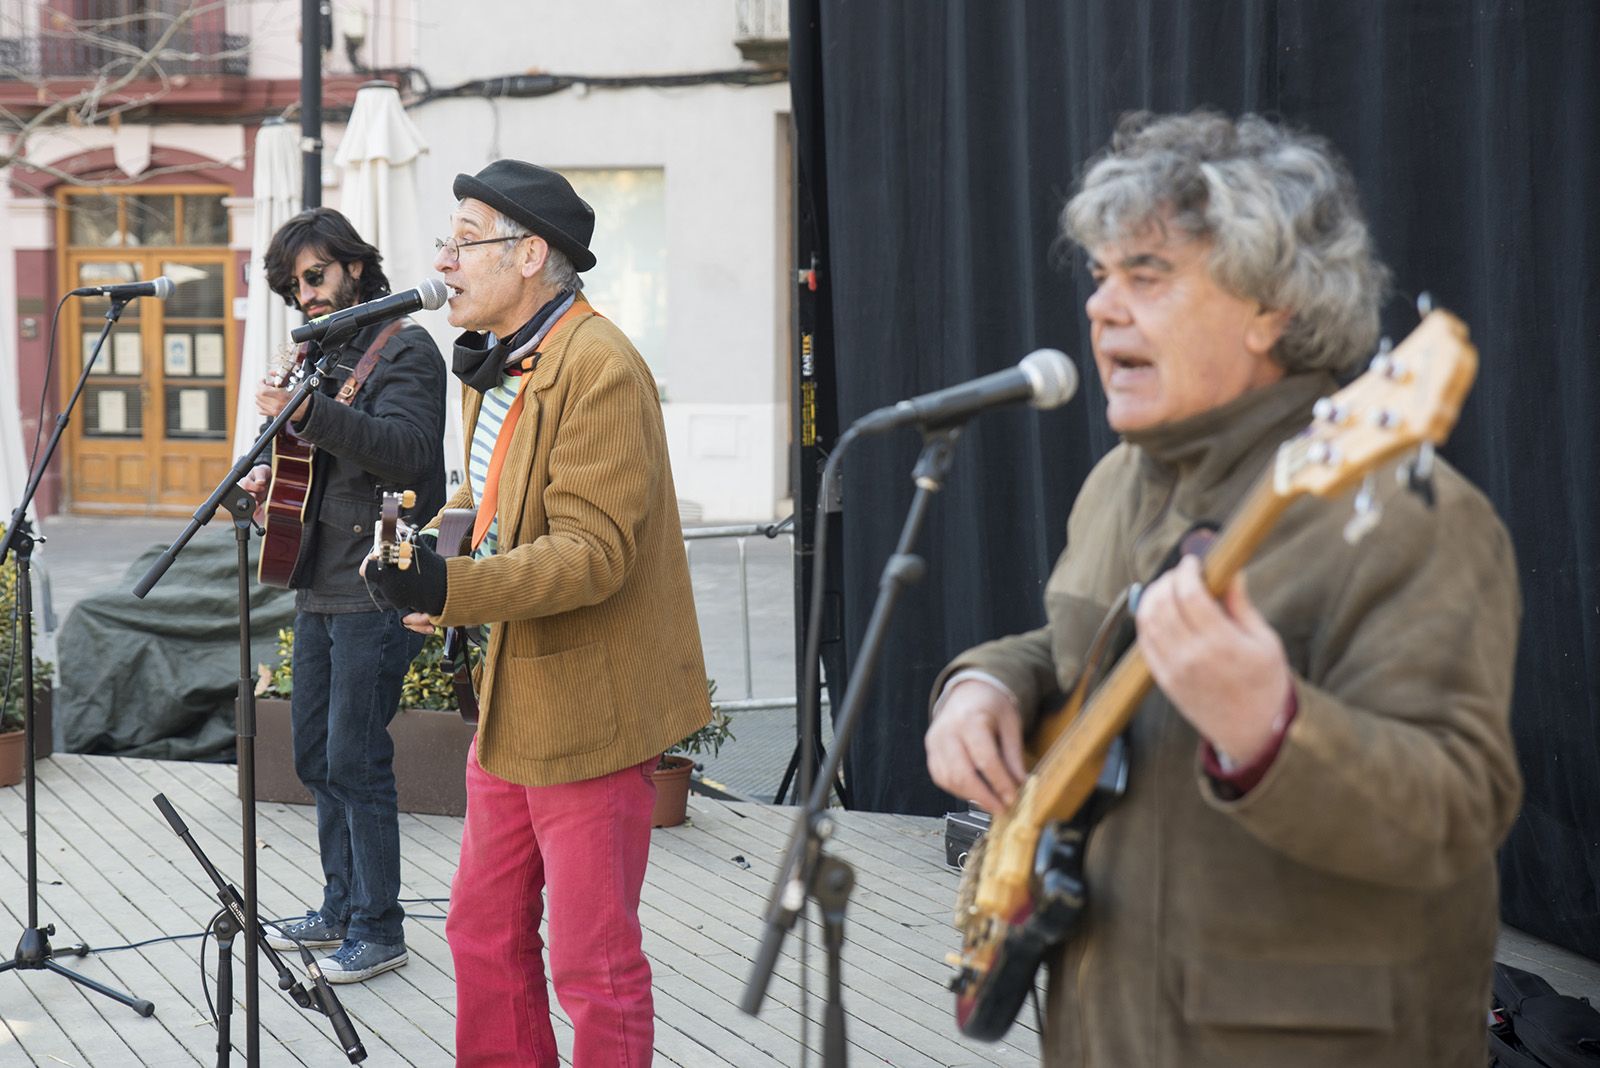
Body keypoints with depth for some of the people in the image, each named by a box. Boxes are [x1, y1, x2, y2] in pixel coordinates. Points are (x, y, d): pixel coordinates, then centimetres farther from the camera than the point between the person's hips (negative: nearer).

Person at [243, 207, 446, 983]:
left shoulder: (404, 350, -9)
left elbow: (406, 449, -25)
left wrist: (309, 413, -36)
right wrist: (270, 477, 6)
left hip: (375, 592, -9)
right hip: (319, 588, 9)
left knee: (354, 761, -7)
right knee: (314, 753, 15)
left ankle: (377, 929, 4)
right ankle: (341, 909, 27)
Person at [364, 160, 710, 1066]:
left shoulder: (601, 369, -18)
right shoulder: (497, 363, 13)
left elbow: (594, 550, -24)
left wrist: (455, 590, -33)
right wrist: (433, 528, 7)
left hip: (587, 711, -10)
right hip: (512, 704, 10)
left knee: (593, 963, 0)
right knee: (485, 934, 17)